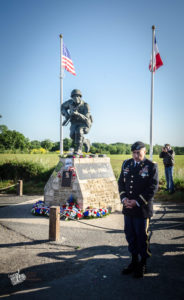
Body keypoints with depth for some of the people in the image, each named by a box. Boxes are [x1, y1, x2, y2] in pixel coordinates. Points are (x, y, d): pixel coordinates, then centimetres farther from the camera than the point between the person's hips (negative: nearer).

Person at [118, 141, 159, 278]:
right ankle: (134, 261, 32)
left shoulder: (151, 166, -7)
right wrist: (124, 198, -5)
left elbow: (153, 188, -11)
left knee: (142, 237, 5)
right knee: (130, 235, 14)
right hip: (128, 208, 5)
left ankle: (143, 265, 23)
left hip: (142, 209, -5)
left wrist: (137, 202, -16)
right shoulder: (127, 164, 8)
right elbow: (121, 182, 11)